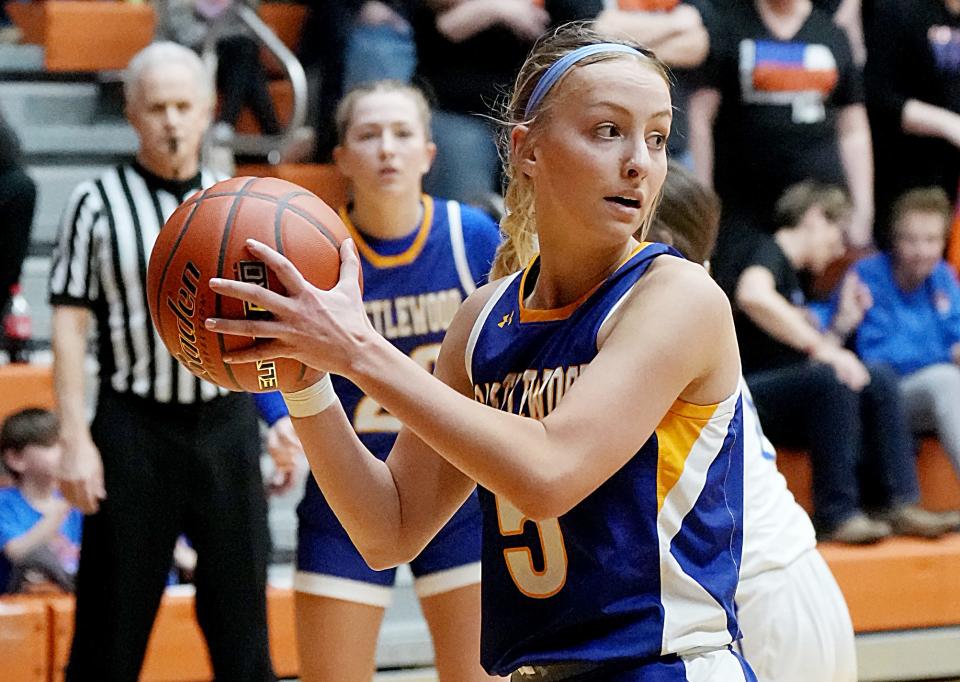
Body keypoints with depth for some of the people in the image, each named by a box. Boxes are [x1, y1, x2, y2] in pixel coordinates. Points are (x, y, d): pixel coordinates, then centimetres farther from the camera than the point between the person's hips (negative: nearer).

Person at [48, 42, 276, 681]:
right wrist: (76, 439, -10)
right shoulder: (97, 203, -1)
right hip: (136, 429, -3)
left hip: (228, 422, 3)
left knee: (241, 610, 6)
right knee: (113, 621, 0)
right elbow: (70, 326, -3)